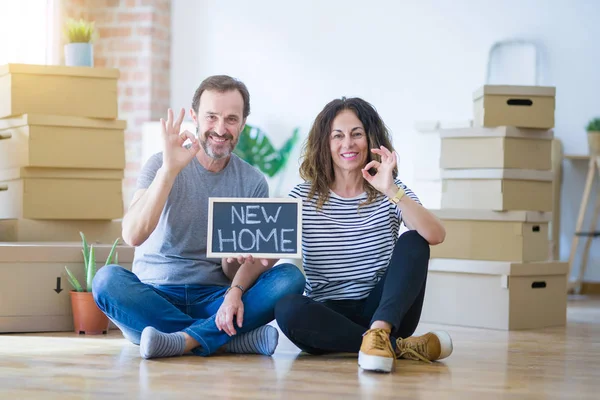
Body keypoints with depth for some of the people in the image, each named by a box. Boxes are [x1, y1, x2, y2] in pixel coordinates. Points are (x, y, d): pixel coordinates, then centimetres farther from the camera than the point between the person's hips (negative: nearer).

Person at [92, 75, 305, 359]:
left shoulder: (253, 183, 5)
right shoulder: (161, 165, -3)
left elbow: (248, 261, -2)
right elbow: (133, 236, -18)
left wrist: (236, 291, -25)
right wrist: (169, 169, -27)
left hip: (214, 299, 2)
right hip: (155, 298, -1)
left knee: (290, 277, -21)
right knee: (108, 279, -32)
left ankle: (186, 339, -33)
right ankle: (236, 339, -31)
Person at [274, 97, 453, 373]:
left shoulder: (391, 191, 3)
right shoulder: (303, 197, 3)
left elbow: (435, 236, -17)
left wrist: (392, 191, -29)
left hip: (381, 311, 1)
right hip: (327, 318, 0)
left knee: (413, 242, -20)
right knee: (287, 309, -33)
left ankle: (379, 333, -39)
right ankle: (399, 346, -28)